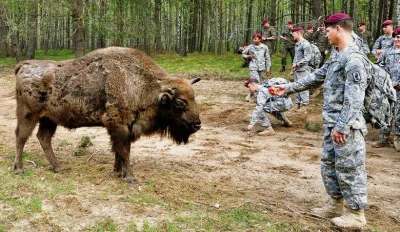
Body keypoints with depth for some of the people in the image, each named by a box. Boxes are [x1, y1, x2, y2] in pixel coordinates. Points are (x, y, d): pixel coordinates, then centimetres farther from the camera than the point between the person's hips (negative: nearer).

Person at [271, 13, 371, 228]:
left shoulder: (354, 59, -19)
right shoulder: (336, 57, 13)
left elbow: (354, 98, -23)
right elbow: (316, 77, 22)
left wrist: (342, 127, -24)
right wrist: (288, 87, 21)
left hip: (346, 126, -10)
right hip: (331, 123, 10)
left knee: (349, 169, 0)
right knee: (328, 165, 18)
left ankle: (356, 214, 14)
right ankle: (335, 205, 32)